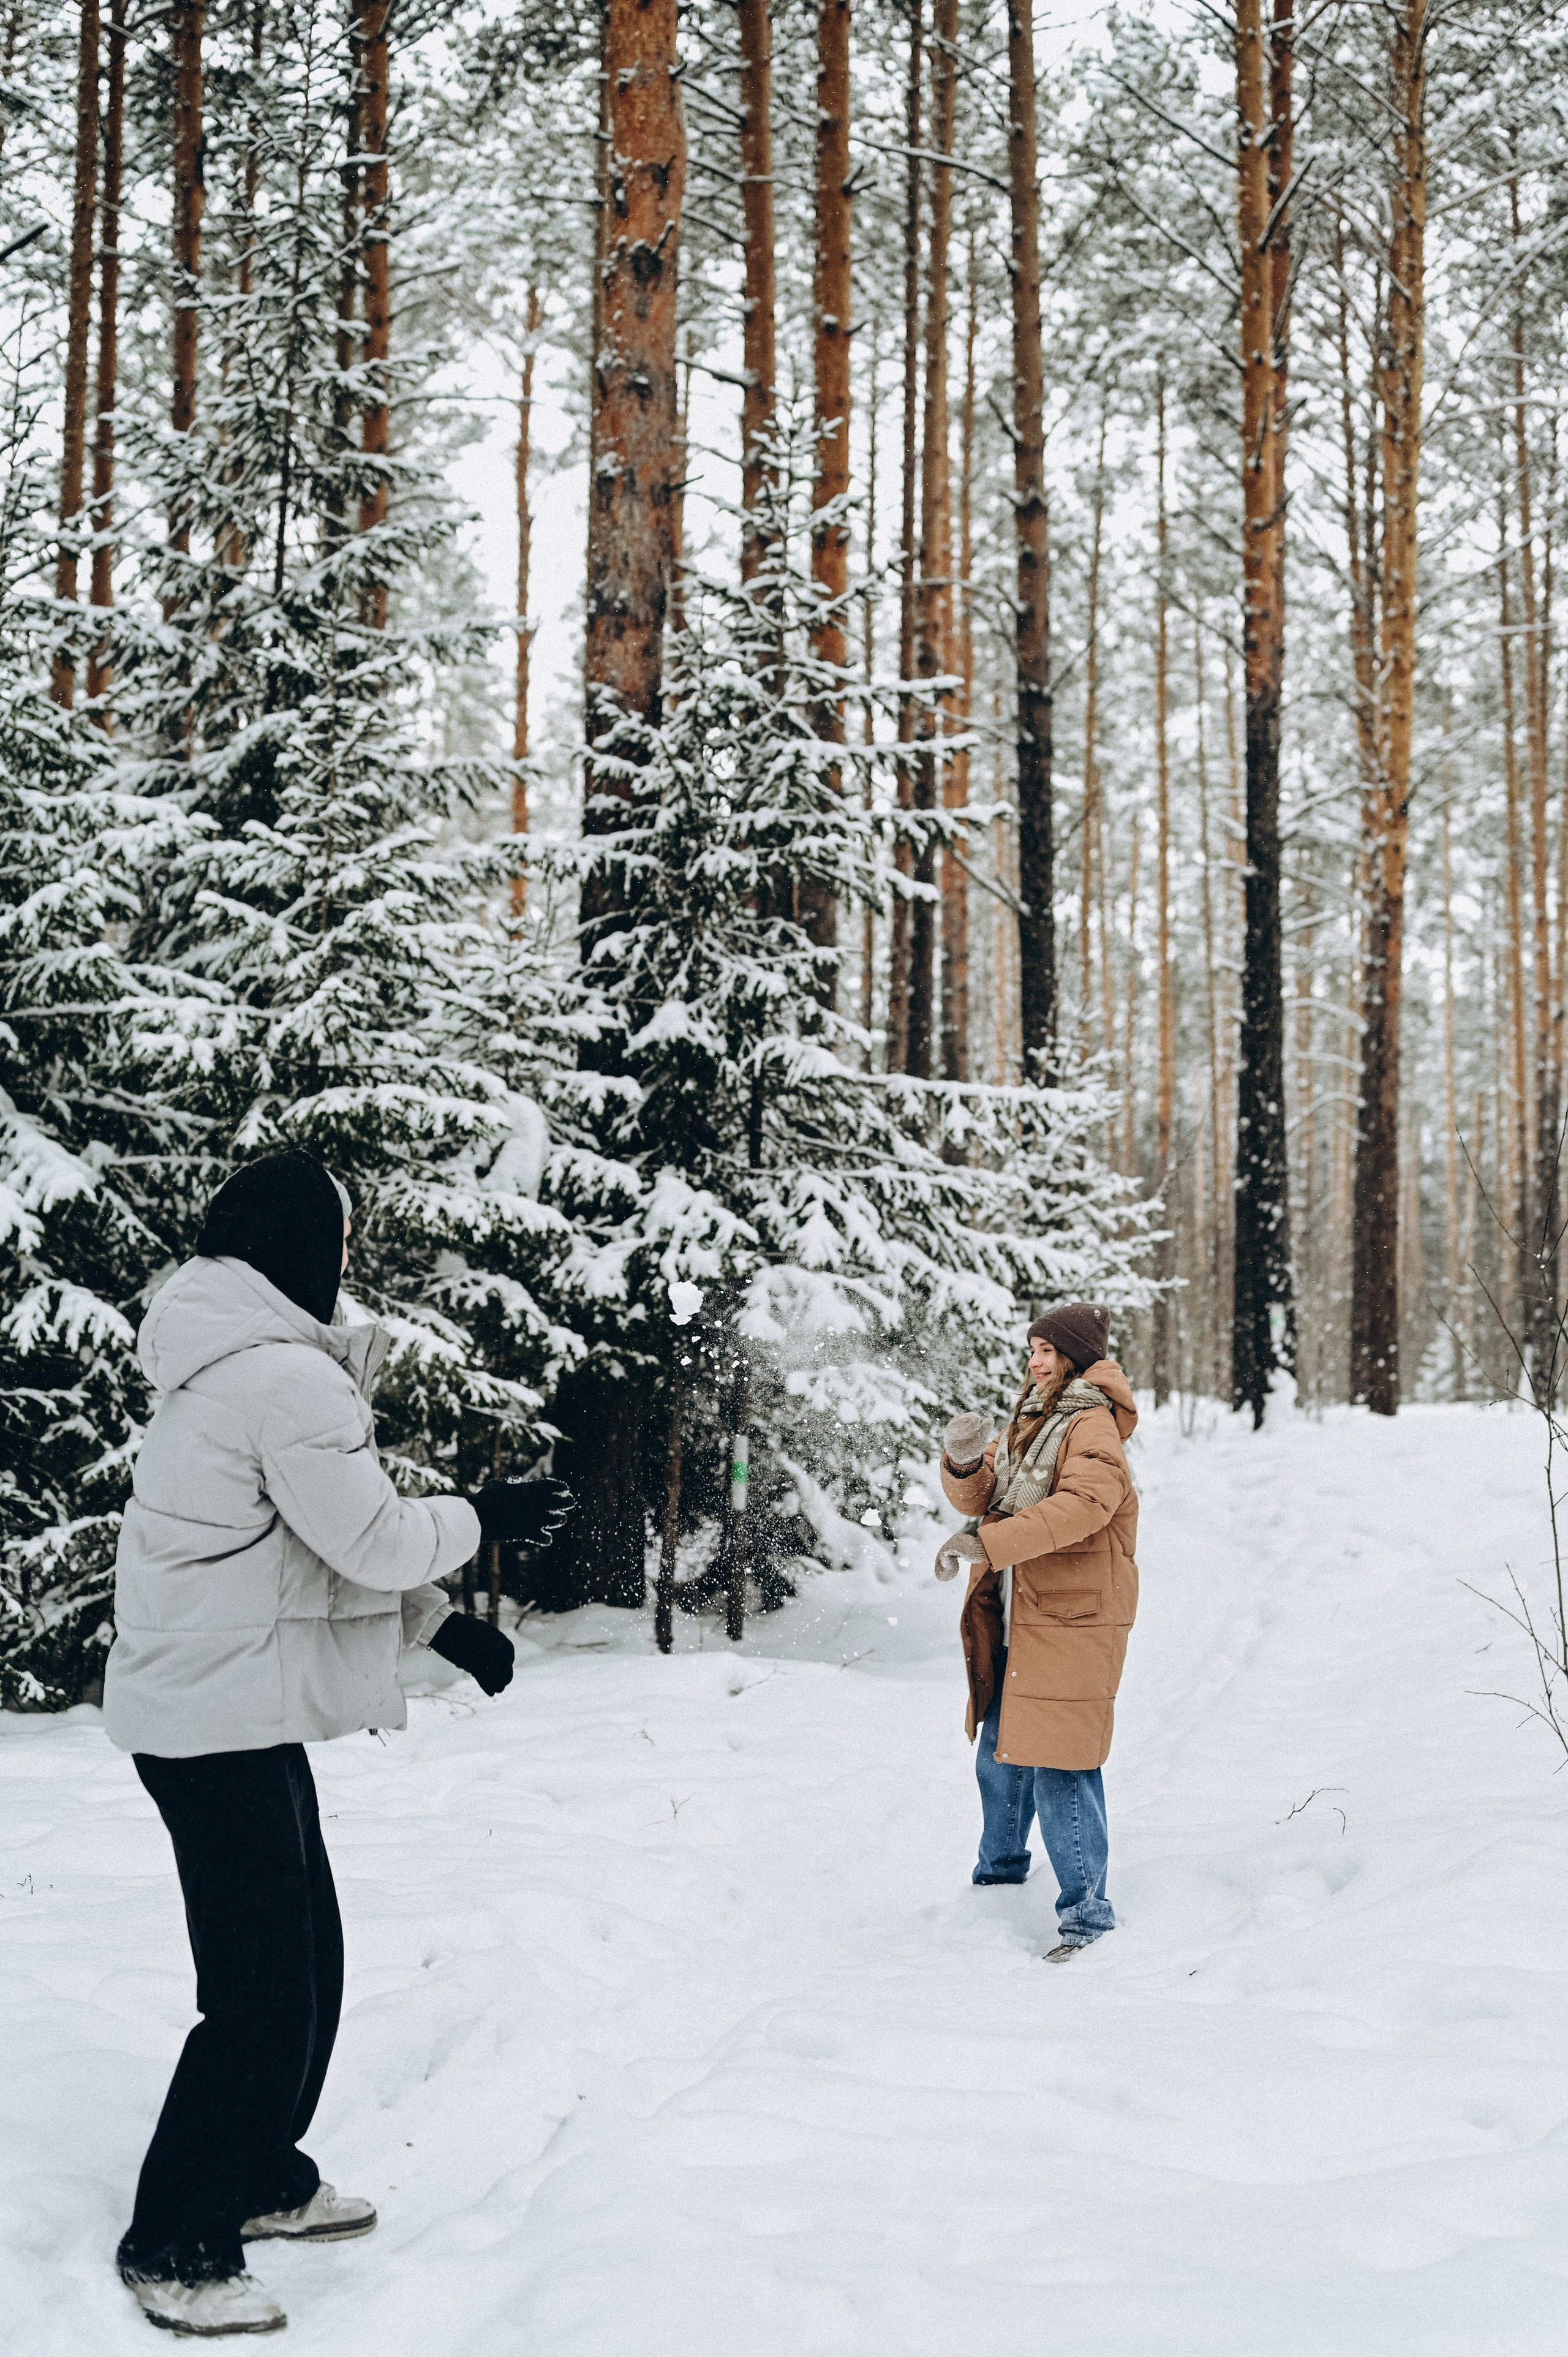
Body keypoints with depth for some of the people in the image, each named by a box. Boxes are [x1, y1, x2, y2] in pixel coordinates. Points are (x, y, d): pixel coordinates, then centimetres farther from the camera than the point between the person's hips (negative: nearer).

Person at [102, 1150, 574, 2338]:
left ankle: (267, 2182, 34)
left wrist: (441, 1620, 14)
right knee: (265, 1991, -4)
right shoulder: (287, 1379, -20)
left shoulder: (227, 1368, 14)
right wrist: (481, 1516, -1)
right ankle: (176, 2247, 8)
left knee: (307, 1958, 19)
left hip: (239, 1708, 11)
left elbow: (321, 1539, 18)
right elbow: (371, 1536, -19)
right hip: (222, 1716, -11)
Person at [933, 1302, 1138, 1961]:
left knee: (1058, 1767, -10)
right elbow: (979, 1498, 11)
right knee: (1000, 1755, 20)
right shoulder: (1030, 1422, 15)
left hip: (1072, 1620, -9)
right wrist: (964, 1462, -13)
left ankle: (1087, 1912, -1)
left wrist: (986, 1543, -34)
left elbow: (1083, 1505, -29)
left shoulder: (1092, 1426, -12)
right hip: (1012, 1618, 9)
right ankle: (1000, 1874, 41)